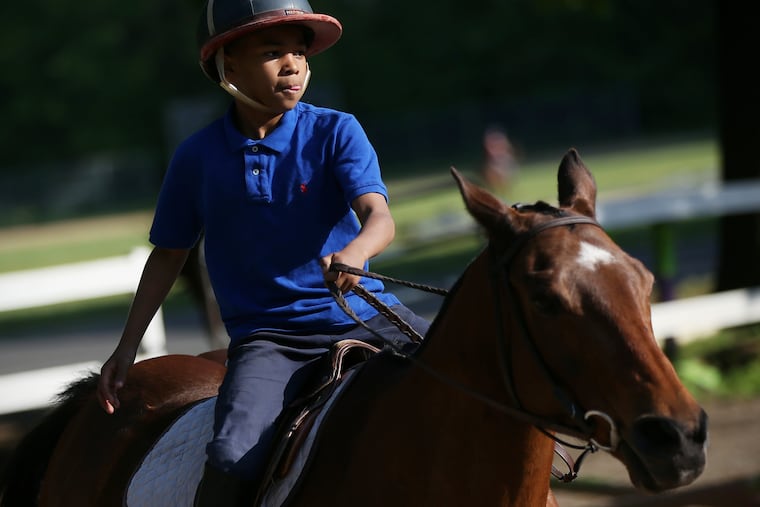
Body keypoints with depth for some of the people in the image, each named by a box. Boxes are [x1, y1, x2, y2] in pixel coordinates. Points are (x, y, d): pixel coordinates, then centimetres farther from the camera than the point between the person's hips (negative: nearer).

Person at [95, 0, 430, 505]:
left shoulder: (336, 132, -2)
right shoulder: (198, 157, 1)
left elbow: (379, 216, -16)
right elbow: (169, 254, 14)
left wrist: (354, 253, -40)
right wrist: (127, 347, 11)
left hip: (364, 314, 1)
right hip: (268, 337, -1)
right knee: (234, 459, -28)